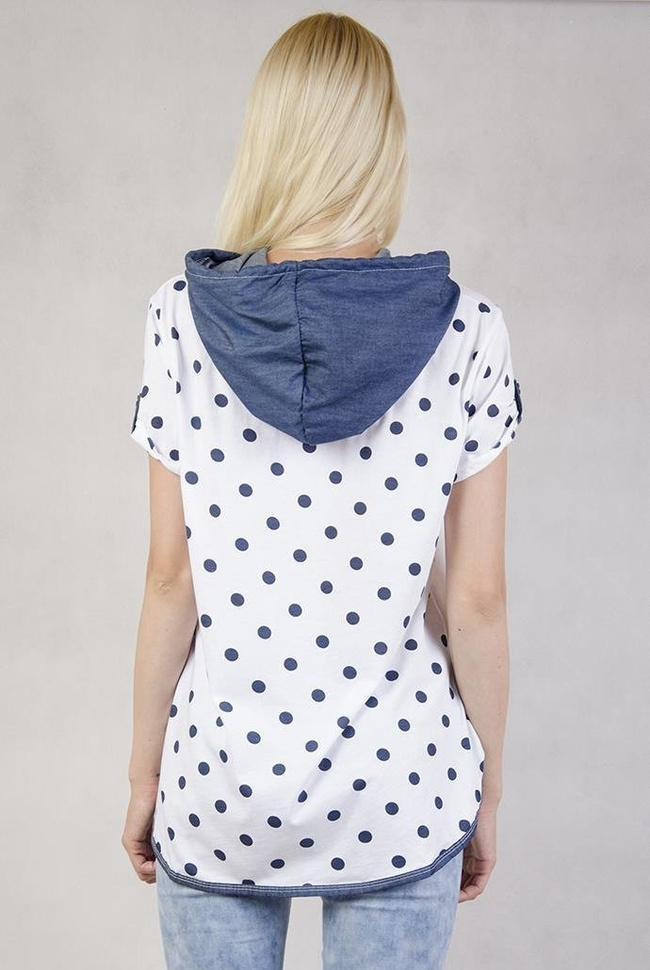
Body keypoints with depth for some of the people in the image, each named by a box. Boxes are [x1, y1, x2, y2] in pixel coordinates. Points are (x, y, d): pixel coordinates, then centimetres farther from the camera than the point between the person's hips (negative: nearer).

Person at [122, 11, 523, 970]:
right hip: (399, 787, 0)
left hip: (221, 781, 1)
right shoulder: (466, 329, -11)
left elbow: (171, 579, -7)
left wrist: (144, 770, 6)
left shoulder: (184, 316, -10)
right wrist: (487, 787, 6)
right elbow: (477, 596, -8)